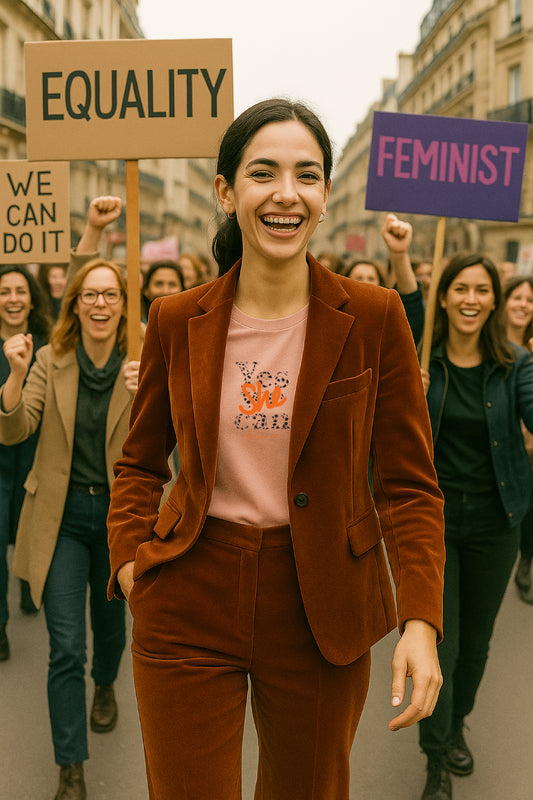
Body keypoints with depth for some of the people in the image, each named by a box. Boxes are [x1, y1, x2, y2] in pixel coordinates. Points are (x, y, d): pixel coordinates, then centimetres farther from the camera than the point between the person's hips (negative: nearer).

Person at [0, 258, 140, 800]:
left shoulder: (142, 365, -7)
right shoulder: (51, 360, -4)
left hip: (118, 512, 1)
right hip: (62, 516, 0)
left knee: (109, 619, 22)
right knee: (65, 647, -2)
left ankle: (105, 686, 56)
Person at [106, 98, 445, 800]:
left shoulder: (374, 318, -6)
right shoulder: (176, 321, -1)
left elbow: (410, 484, -5)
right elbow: (139, 463, 11)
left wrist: (420, 621, -15)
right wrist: (131, 563, -3)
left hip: (322, 606, 0)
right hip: (191, 606, 1)